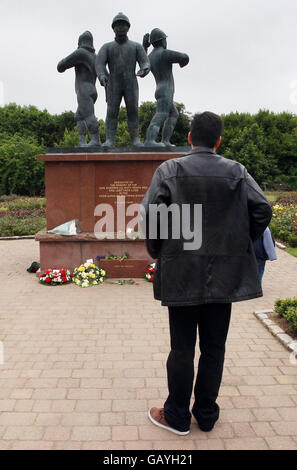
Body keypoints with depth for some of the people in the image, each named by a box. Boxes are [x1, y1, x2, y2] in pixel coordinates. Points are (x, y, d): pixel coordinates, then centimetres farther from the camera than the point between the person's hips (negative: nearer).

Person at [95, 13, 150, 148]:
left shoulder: (136, 46, 10)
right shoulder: (107, 47, 10)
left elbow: (145, 63, -4)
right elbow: (99, 63, -7)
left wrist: (144, 70, -30)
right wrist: (101, 76, -30)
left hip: (131, 84, 0)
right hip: (113, 85, 0)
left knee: (133, 110, -13)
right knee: (112, 111, -12)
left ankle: (136, 140, -12)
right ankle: (109, 141, -15)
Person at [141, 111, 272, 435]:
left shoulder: (169, 170, -5)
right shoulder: (237, 172, 0)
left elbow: (150, 214, -12)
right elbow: (262, 209, -4)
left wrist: (156, 251, 3)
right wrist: (240, 244, 9)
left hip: (181, 274, -1)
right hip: (225, 275, 2)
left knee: (182, 348, 10)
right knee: (214, 348, 15)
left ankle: (177, 417, 24)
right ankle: (206, 414, 29)